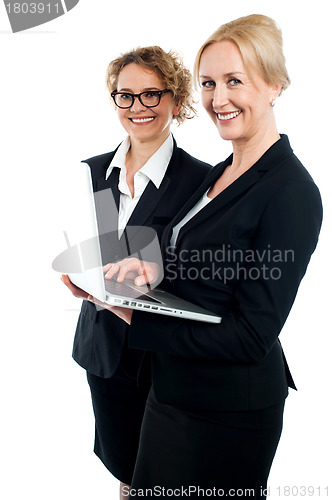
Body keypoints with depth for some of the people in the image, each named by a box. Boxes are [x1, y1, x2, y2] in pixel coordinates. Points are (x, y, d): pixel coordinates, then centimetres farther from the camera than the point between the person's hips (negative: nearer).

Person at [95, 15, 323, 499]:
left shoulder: (291, 192, -20)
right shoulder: (221, 173, 6)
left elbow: (253, 335, -23)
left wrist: (136, 321, -21)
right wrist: (150, 268, -9)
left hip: (230, 412, -8)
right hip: (173, 389, 8)